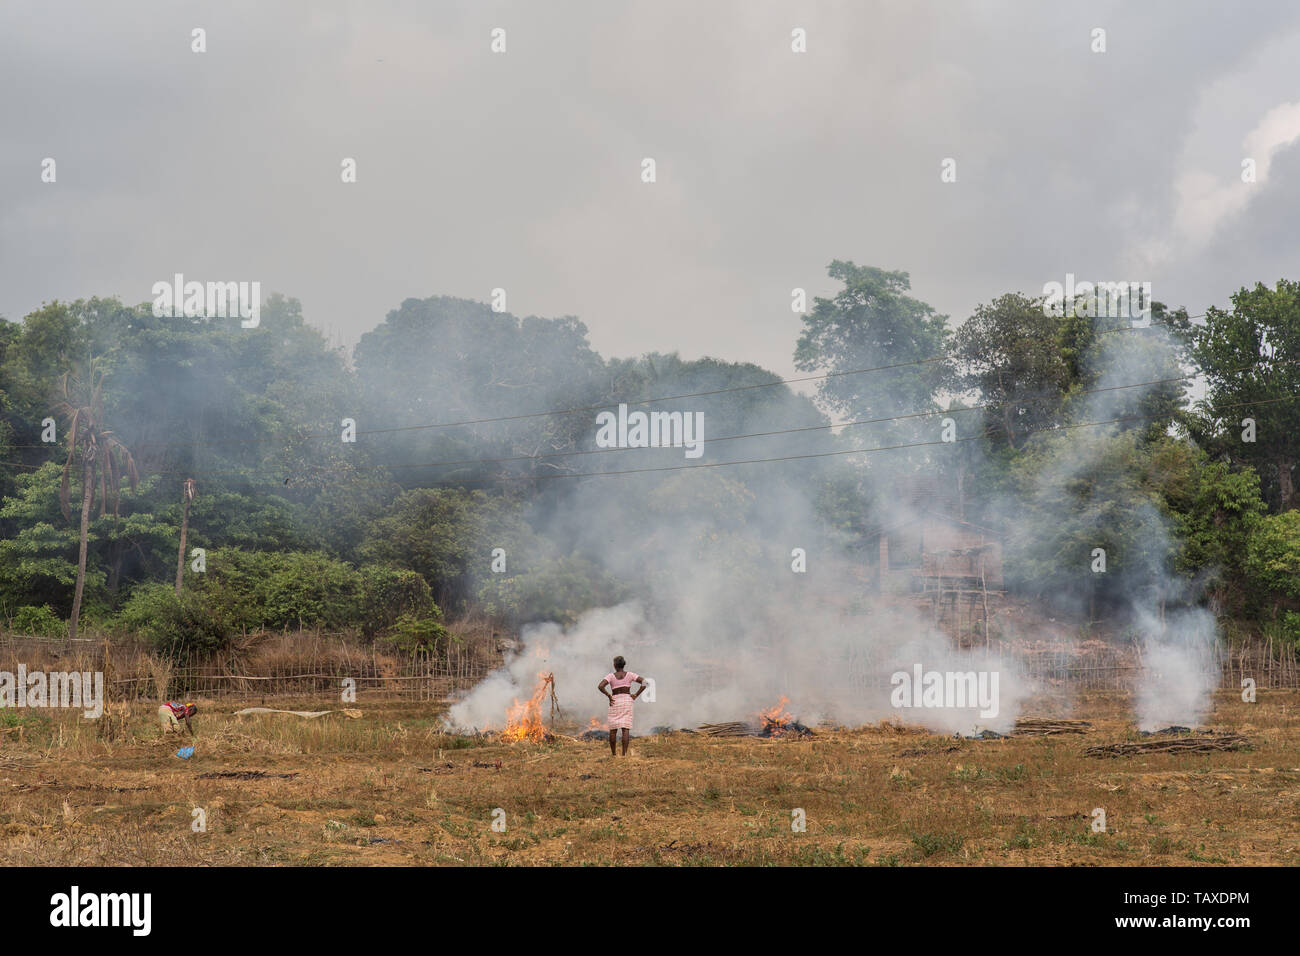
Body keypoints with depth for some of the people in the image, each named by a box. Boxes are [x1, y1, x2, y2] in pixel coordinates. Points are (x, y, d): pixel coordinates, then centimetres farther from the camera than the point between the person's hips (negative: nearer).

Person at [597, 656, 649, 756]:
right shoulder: (629, 675, -1)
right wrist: (636, 695, -3)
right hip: (627, 701, 1)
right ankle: (624, 753, -13)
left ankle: (613, 752, 17)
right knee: (625, 729, -4)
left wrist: (609, 695, -8)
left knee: (613, 729, 10)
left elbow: (600, 686, -20)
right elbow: (645, 682, -8)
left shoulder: (610, 676, -5)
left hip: (615, 702, -1)